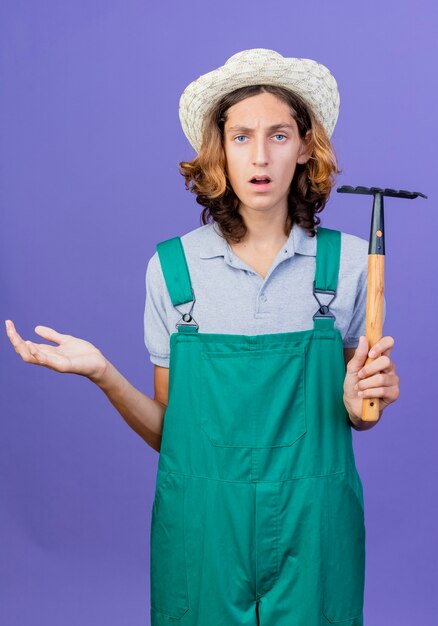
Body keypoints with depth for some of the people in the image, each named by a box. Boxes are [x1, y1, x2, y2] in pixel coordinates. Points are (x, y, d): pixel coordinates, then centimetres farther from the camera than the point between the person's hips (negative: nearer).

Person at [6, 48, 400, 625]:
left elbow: (356, 418, 8)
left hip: (310, 527, 0)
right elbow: (166, 430, -1)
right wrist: (103, 374, -16)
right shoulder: (172, 267, -5)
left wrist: (360, 399, -14)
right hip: (203, 527, 0)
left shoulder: (346, 260, -4)